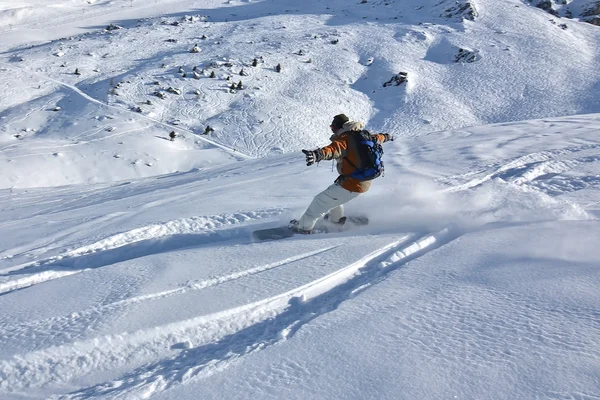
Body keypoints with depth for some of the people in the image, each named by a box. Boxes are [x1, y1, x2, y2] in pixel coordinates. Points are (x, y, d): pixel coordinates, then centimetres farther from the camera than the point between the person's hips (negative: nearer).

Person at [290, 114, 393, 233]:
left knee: (320, 201, -2)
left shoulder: (345, 139, -17)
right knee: (332, 193, 32)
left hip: (351, 185, -9)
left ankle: (304, 226, 4)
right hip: (365, 182, 9)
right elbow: (377, 138, 31)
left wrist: (317, 154, -58)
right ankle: (337, 220, 48)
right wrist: (386, 136, 54)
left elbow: (334, 149, -39)